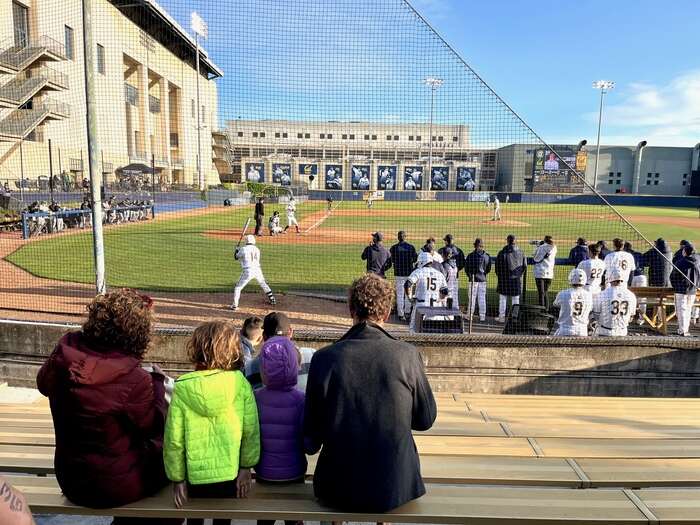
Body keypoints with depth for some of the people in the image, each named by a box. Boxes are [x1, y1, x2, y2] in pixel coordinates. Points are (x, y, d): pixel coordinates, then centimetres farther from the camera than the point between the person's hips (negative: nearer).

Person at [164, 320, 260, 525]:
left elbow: (174, 439, -9)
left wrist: (177, 478, 2)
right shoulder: (241, 384, -13)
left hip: (194, 476, 0)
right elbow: (251, 431, -9)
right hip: (230, 474, 0)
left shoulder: (182, 389, -13)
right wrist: (246, 466, 3)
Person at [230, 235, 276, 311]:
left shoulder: (243, 249, -3)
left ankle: (235, 305, 1)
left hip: (248, 271, -4)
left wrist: (237, 250, 33)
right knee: (264, 284, 27)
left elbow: (236, 257, 12)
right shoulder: (257, 249, 9)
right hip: (257, 270, 4)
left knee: (238, 287, 8)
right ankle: (272, 300, 33)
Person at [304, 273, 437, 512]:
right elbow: (426, 419, -1)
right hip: (395, 489, 0)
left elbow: (311, 442, -6)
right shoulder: (407, 354, -15)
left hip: (337, 491, 0)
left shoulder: (324, 358, -14)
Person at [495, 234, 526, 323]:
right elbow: (524, 265, 7)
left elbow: (498, 266, -5)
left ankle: (502, 316, 8)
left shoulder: (502, 252, -10)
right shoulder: (520, 252, 0)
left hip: (504, 278, -2)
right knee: (516, 298, 9)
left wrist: (499, 275, 10)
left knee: (502, 298, 7)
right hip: (517, 279, 2)